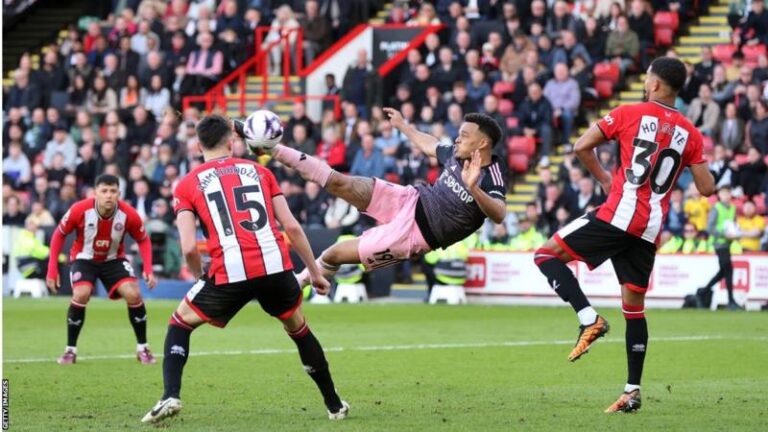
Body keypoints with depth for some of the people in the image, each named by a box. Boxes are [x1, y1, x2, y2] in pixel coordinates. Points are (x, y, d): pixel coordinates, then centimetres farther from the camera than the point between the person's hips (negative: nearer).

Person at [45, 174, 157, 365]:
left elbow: (143, 240, -3)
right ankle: (70, 350, -8)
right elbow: (59, 235, -8)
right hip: (84, 258, -1)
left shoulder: (128, 214, -22)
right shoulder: (80, 210, -25)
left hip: (114, 259, 1)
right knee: (81, 295, -26)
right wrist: (52, 269, -11)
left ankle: (142, 348, 1)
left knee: (133, 294, -18)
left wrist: (148, 269, -16)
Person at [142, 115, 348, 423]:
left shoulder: (188, 184, 11)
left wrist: (200, 278, 18)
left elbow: (189, 247, -1)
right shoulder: (258, 170, 18)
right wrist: (314, 271, 20)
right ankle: (335, 405, 32)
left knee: (180, 324, 20)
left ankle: (170, 397, 2)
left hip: (229, 273, -2)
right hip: (276, 268, 2)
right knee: (300, 330, 27)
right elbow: (292, 226, 11)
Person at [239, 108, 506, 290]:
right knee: (338, 183, -6)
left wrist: (473, 188, -59)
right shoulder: (456, 155, 1)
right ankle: (268, 146, 2)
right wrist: (403, 126, 38)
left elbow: (499, 215, -44)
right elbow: (430, 146, 24)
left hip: (414, 233, -6)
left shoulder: (491, 179, -23)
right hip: (410, 200, 6)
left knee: (333, 255, -4)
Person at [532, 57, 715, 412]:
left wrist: (603, 177, 12)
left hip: (618, 215, -5)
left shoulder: (629, 114, -1)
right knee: (634, 307, 13)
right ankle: (633, 391, 13)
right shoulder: (690, 134, 9)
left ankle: (589, 319, -16)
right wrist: (699, 164, 29)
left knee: (547, 255, 2)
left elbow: (582, 147, -4)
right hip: (650, 231, 5)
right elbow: (706, 188, 9)